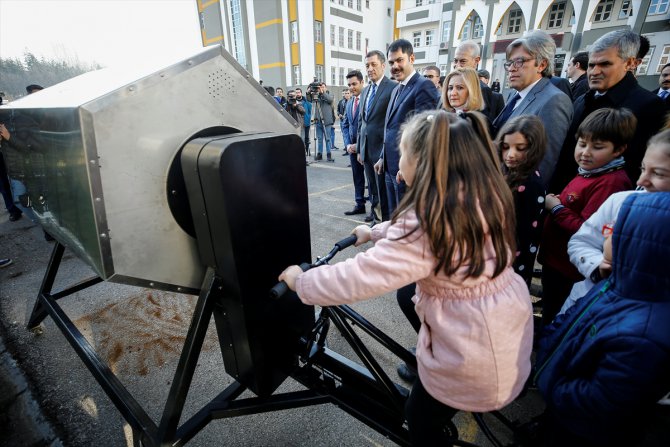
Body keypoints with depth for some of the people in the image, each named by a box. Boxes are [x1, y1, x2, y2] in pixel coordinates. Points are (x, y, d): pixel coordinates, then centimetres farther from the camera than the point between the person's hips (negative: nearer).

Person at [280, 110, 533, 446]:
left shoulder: (430, 218, -29)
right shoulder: (484, 195, -3)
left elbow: (360, 277, -29)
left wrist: (300, 281, -14)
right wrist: (375, 232, 16)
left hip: (476, 354, -7)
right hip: (510, 325, 8)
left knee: (420, 420, 19)